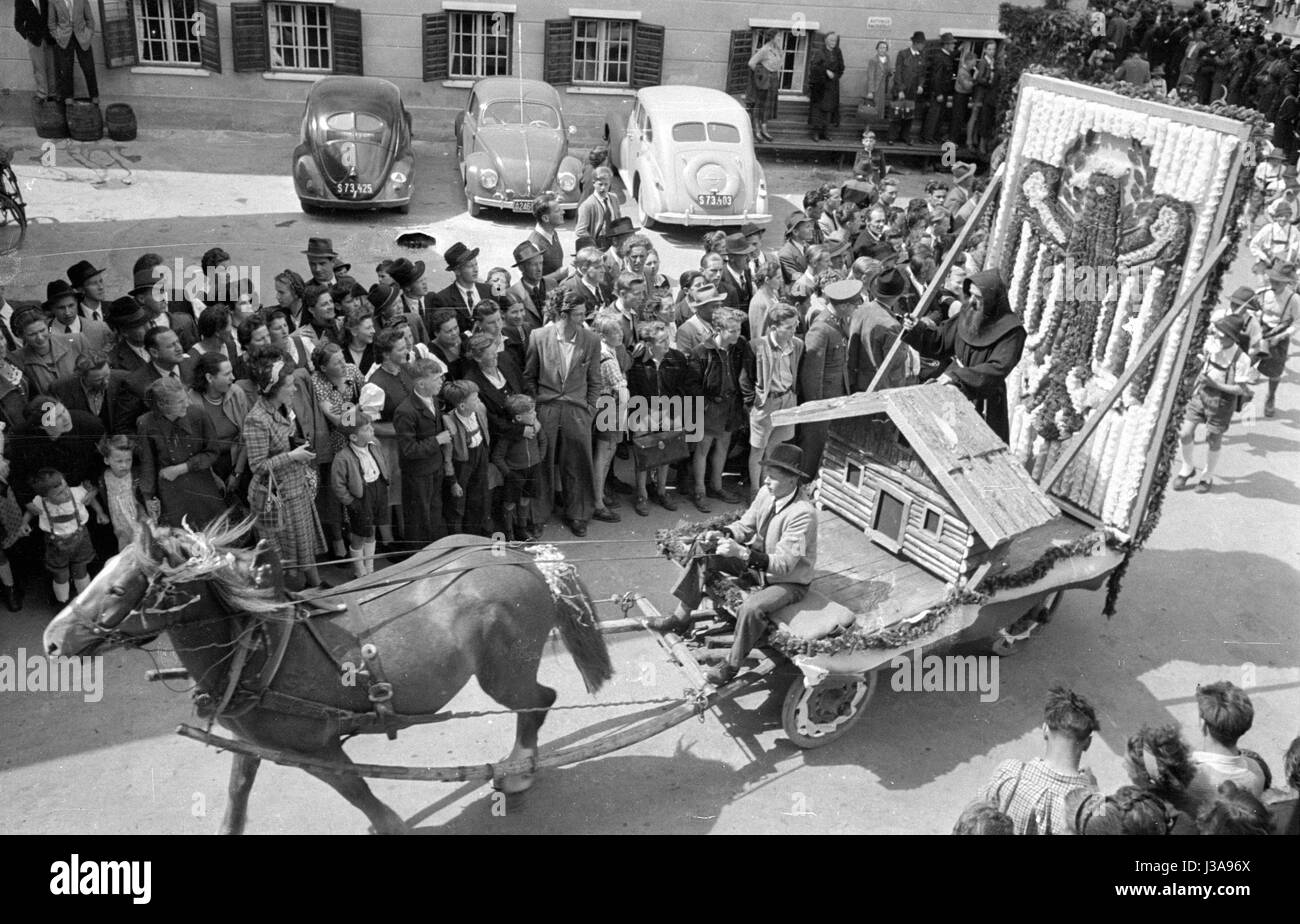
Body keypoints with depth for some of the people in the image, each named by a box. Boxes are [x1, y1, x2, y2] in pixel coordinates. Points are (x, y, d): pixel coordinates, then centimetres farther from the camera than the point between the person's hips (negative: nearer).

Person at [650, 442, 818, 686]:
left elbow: (783, 563, -31)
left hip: (788, 580, -8)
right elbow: (745, 526, 4)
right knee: (704, 548, -2)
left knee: (751, 609, -35)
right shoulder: (767, 493, -8)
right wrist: (722, 534, -17)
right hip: (757, 562, 8)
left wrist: (742, 552, -40)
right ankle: (682, 616, 3)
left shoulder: (803, 513, -30)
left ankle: (731, 666, -10)